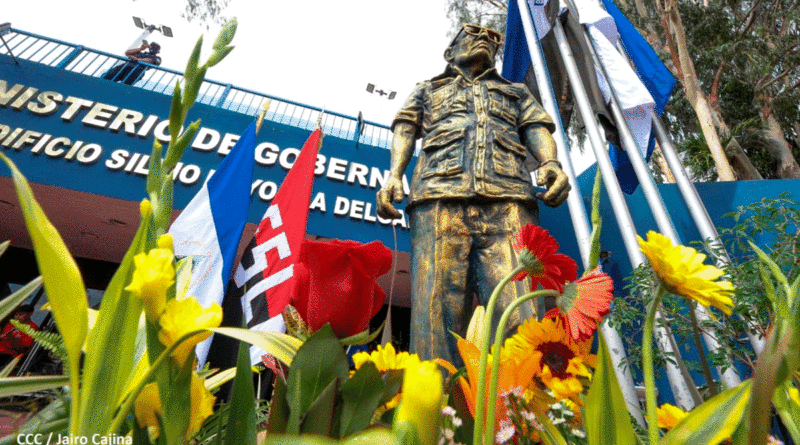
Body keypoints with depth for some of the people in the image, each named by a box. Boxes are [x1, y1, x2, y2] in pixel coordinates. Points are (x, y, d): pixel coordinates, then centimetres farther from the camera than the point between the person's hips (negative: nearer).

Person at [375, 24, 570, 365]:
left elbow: (537, 129, 23)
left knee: (519, 312, -17)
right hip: (440, 195, 0)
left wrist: (551, 164, -1)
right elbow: (405, 128, 20)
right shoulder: (428, 89, 36)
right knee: (436, 308, -15)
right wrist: (394, 174, -1)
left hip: (508, 198, 1)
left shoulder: (516, 92, 40)